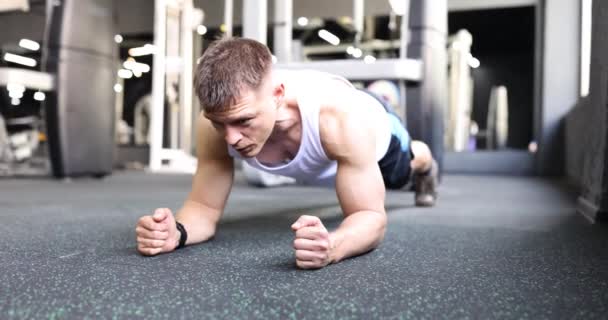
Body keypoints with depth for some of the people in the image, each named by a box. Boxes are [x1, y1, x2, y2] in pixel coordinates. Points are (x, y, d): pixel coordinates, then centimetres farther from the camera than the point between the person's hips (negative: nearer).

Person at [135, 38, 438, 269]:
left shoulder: (339, 115, -52)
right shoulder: (215, 124, -41)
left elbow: (371, 216, -46)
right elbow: (204, 207, -31)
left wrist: (332, 246, -69)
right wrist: (176, 232, -56)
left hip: (371, 133, -3)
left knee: (400, 174, 33)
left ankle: (424, 163, 70)